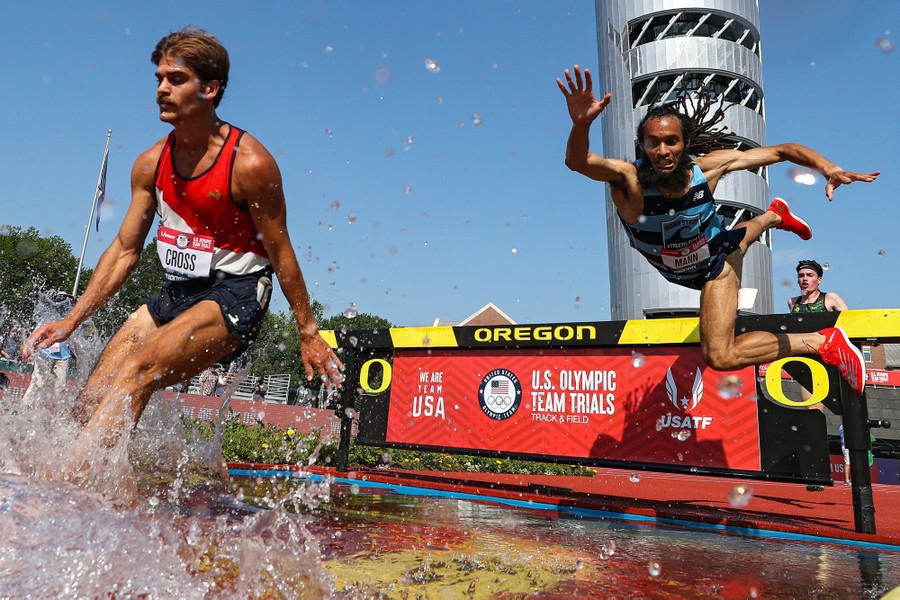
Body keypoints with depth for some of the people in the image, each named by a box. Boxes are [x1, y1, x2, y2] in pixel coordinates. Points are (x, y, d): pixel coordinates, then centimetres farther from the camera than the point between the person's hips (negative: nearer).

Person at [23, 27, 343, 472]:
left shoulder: (250, 163, -14)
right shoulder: (151, 163, 4)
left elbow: (280, 253, -10)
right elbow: (125, 249, 9)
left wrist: (308, 334, -6)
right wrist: (70, 321, 5)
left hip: (234, 296, -7)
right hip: (176, 293, 7)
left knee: (140, 366, -28)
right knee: (89, 409, 1)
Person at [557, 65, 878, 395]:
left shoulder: (707, 166, -31)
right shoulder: (629, 179, -37)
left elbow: (781, 151, -18)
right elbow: (577, 161, -57)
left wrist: (828, 167, -34)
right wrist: (581, 124, -77)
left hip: (717, 261, -2)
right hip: (679, 271, 2)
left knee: (720, 356, -14)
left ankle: (823, 342, -1)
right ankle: (774, 215, 64)